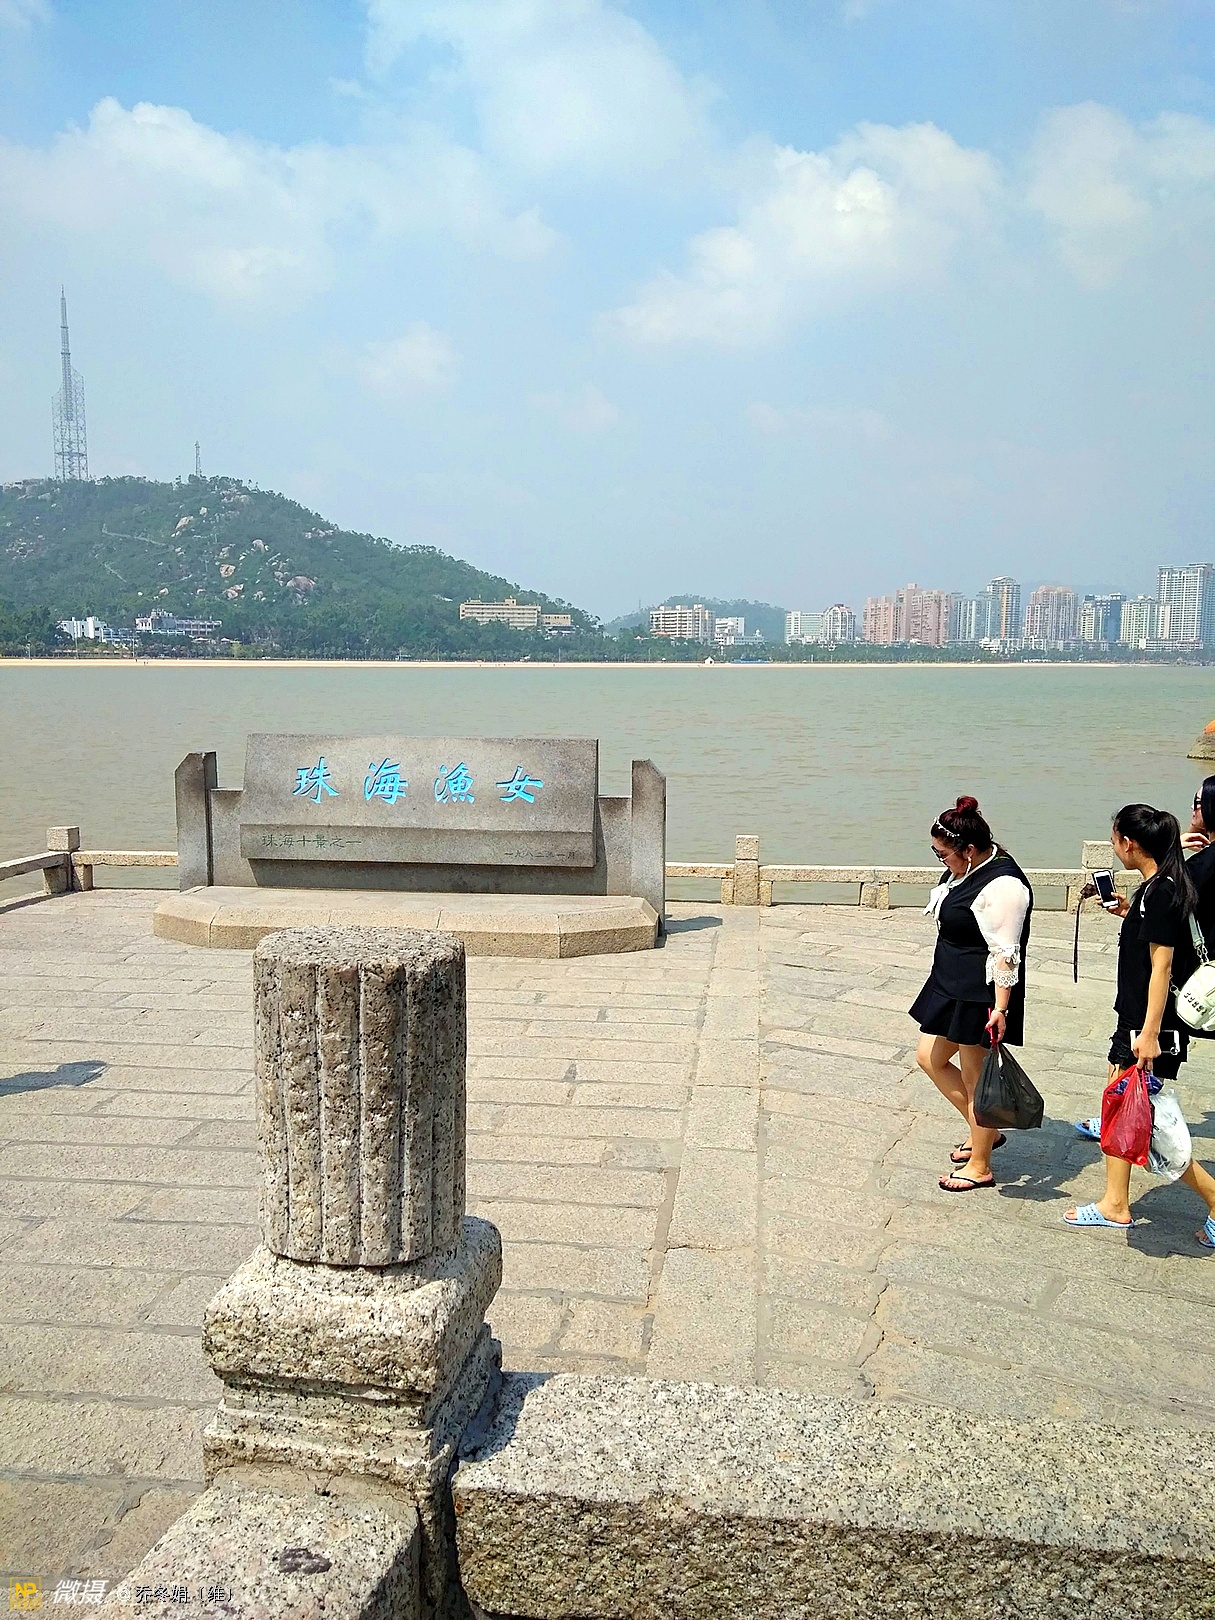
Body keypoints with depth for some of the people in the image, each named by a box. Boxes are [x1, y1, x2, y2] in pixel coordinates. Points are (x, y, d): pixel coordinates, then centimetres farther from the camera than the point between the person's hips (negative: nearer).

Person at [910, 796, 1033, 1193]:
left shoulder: (1002, 886, -25)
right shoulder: (968, 868, 6)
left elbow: (1005, 953, -25)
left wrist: (1000, 1009, -25)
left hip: (982, 995, -11)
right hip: (952, 985, 11)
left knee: (975, 1078, 3)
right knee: (929, 1057, 17)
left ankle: (979, 1167, 21)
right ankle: (984, 1130, 33)